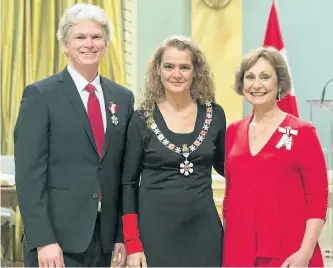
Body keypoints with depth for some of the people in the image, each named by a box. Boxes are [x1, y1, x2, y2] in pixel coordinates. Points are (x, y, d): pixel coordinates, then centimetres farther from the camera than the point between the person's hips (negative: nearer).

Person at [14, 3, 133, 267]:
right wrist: (43, 239, -16)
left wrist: (123, 233, 6)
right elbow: (29, 172, -10)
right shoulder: (40, 95, -5)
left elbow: (124, 171, 10)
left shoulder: (123, 97, 9)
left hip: (103, 237, 5)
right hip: (56, 237, -4)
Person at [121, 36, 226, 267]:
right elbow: (129, 183, -1)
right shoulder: (142, 119, -2)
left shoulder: (214, 114, 3)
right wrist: (132, 244, -7)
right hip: (156, 229, -2)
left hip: (204, 228, 2)